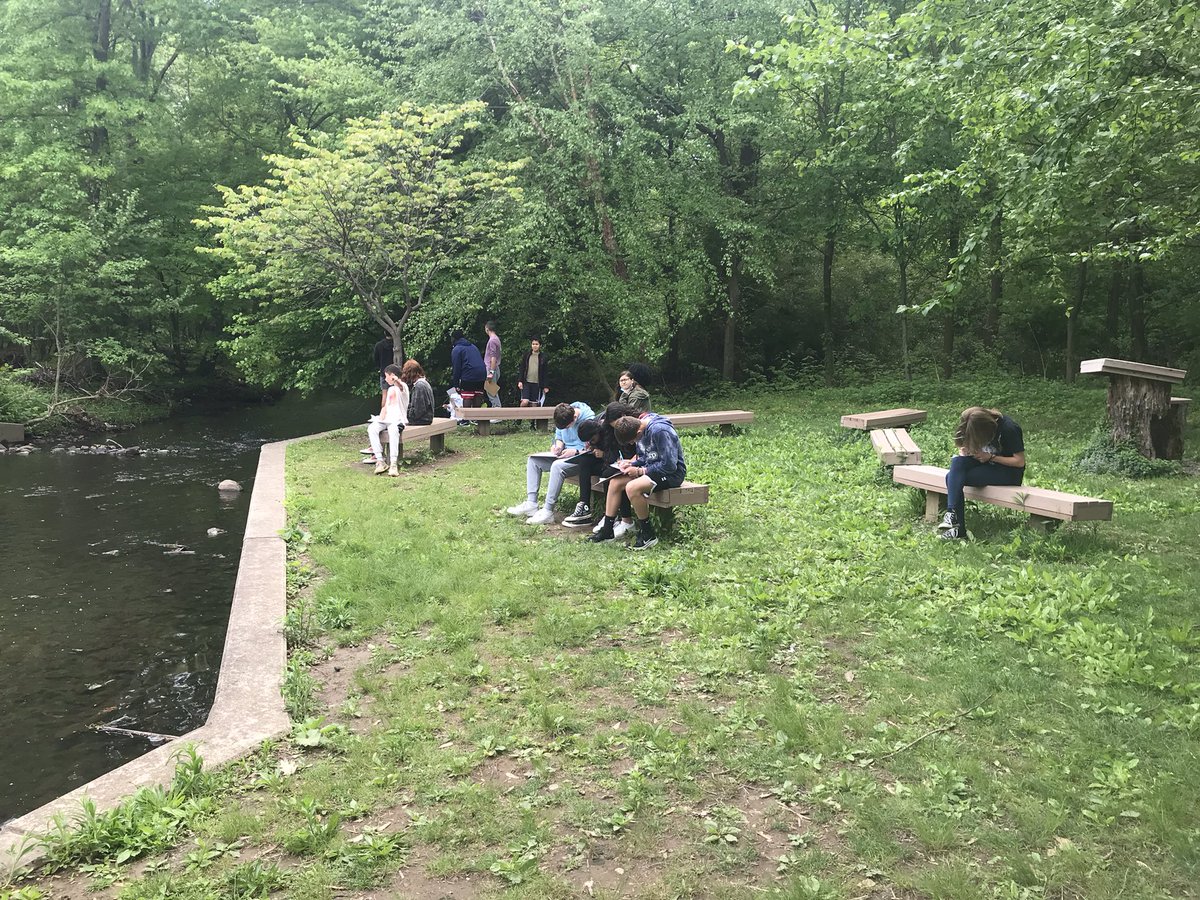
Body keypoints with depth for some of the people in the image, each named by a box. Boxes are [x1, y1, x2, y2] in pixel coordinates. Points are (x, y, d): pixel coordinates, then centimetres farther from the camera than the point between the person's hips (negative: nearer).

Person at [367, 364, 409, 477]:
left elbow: (401, 387, -29)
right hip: (386, 420, 7)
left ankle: (393, 464, -43)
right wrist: (381, 419, 5)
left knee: (393, 429, -40)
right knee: (372, 428, -24)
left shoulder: (403, 387, -3)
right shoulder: (390, 389, 25)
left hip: (398, 420, -7)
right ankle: (380, 462, -32)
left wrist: (397, 381, -55)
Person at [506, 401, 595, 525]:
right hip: (565, 454, 9)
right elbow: (559, 436, 20)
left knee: (557, 466, -35)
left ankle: (548, 511, -30)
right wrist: (558, 446, -2)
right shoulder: (564, 417, 2)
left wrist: (575, 452, -25)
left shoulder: (589, 420, -20)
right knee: (533, 459, -2)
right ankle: (531, 503, -8)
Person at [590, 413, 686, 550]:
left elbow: (669, 465, -25)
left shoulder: (659, 431, -25)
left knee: (632, 487, -29)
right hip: (652, 469, 9)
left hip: (672, 473, -9)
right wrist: (630, 463, -4)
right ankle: (607, 530, 7)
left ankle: (649, 535, -12)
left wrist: (640, 471, -18)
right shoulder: (641, 427, 3)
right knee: (615, 482, -2)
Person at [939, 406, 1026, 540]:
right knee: (958, 460, -21)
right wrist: (966, 450, -10)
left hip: (1008, 473, -7)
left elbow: (1020, 461, -17)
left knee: (954, 479, -22)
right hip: (988, 464, 7)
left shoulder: (1008, 429, -21)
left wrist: (990, 457, -20)